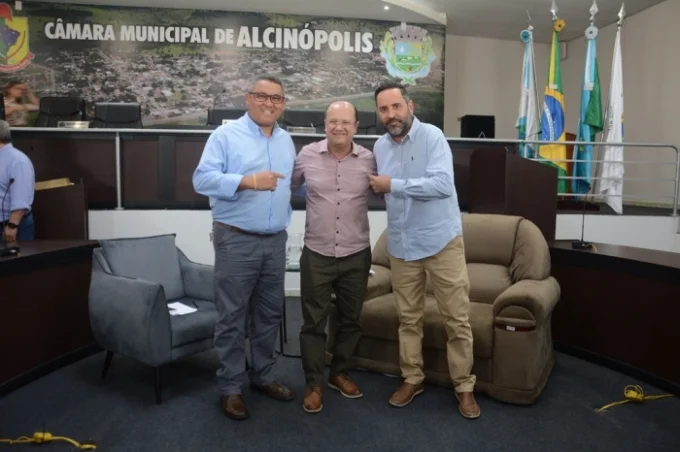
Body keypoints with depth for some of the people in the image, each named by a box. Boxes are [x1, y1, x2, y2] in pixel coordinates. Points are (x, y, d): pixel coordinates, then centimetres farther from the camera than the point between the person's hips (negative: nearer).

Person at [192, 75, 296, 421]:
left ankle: (263, 376, 31)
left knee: (269, 314, 15)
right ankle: (230, 388, 16)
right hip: (236, 241, -6)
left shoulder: (286, 140, 14)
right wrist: (248, 181, -24)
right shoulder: (226, 135, -5)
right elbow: (202, 179, -15)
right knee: (232, 318, 2)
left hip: (275, 241, 6)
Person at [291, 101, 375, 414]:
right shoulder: (307, 155, -3)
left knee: (350, 320, 15)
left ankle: (338, 374, 36)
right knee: (313, 323, 6)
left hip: (356, 255, 1)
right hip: (316, 255, -1)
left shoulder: (369, 160, -3)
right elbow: (288, 186, 11)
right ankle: (313, 384, 22)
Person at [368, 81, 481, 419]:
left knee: (457, 318, 2)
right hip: (401, 244, 5)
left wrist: (393, 184, -20)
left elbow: (443, 184, -25)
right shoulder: (380, 146, 8)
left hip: (441, 240, -5)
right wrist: (378, 188, 1)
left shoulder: (432, 136, -11)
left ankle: (464, 386, 18)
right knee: (408, 317, 13)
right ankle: (412, 379, 29)